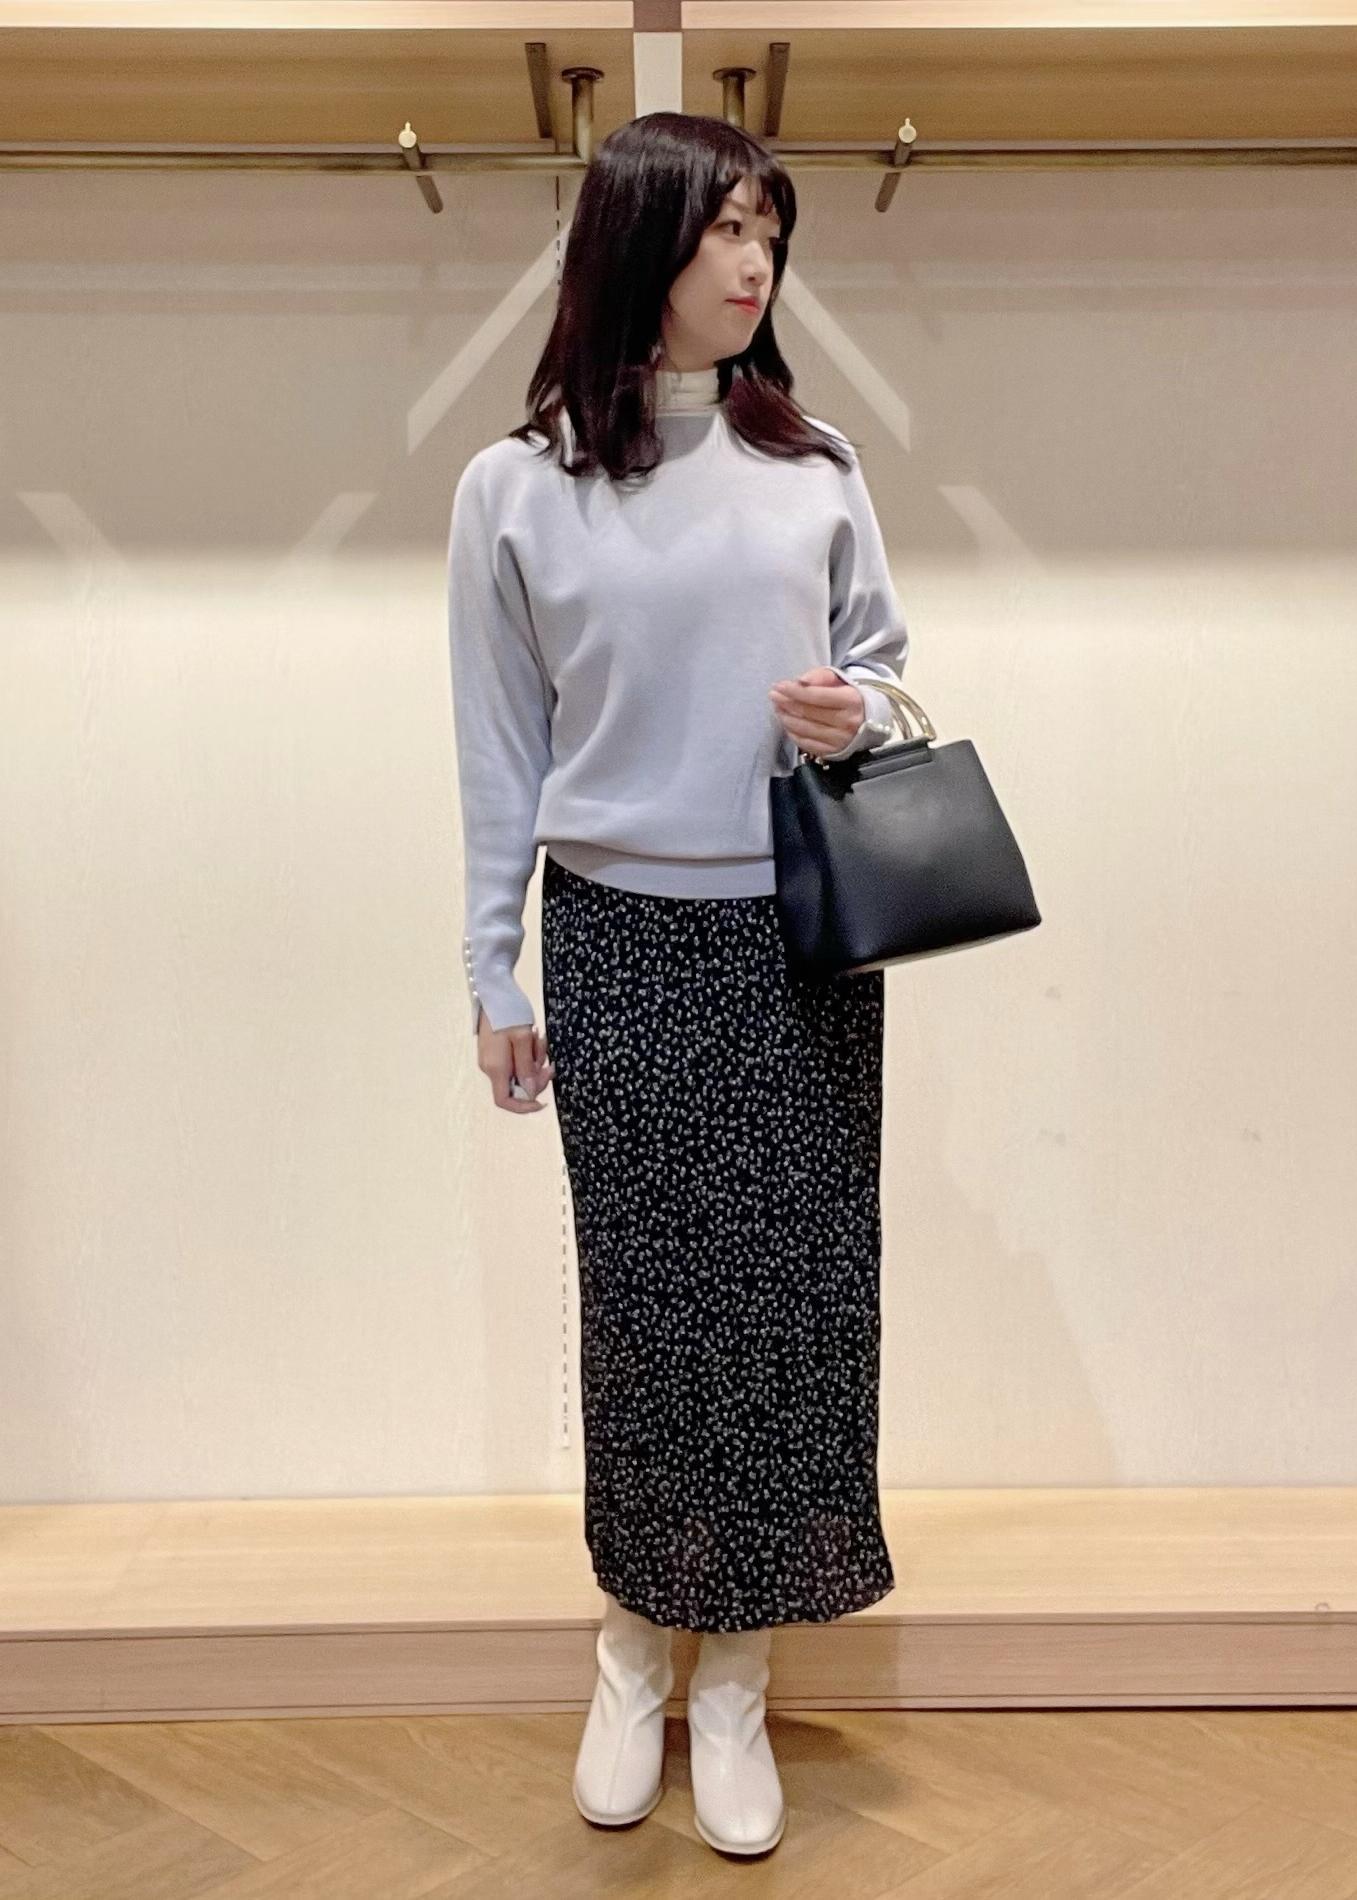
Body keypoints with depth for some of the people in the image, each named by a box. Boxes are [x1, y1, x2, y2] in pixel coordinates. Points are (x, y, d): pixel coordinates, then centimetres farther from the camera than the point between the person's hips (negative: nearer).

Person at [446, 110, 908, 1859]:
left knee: (793, 1291, 4)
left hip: (803, 941, 2)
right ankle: (634, 1657, 26)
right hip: (620, 944, -1)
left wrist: (859, 714, -11)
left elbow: (883, 658, 13)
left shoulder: (813, 466, 3)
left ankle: (734, 1682, 21)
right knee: (648, 1299, 6)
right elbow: (499, 754, 3)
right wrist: (493, 979, 3)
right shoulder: (515, 488, -1)